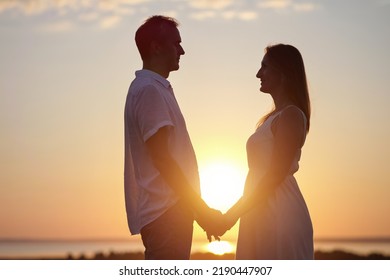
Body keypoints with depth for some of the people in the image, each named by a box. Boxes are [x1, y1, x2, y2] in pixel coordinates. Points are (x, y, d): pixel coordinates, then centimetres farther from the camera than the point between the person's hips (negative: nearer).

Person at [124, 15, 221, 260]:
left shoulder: (158, 88, 19)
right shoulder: (148, 90, -12)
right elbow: (161, 157, -18)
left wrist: (198, 207, 20)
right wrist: (200, 208, -15)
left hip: (170, 209, 10)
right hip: (164, 211, -10)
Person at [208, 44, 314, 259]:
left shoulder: (291, 115, -10)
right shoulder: (272, 118, 19)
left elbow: (276, 174, -17)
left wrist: (233, 214, -16)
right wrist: (234, 214, 16)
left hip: (280, 214, -9)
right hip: (261, 214, 9)